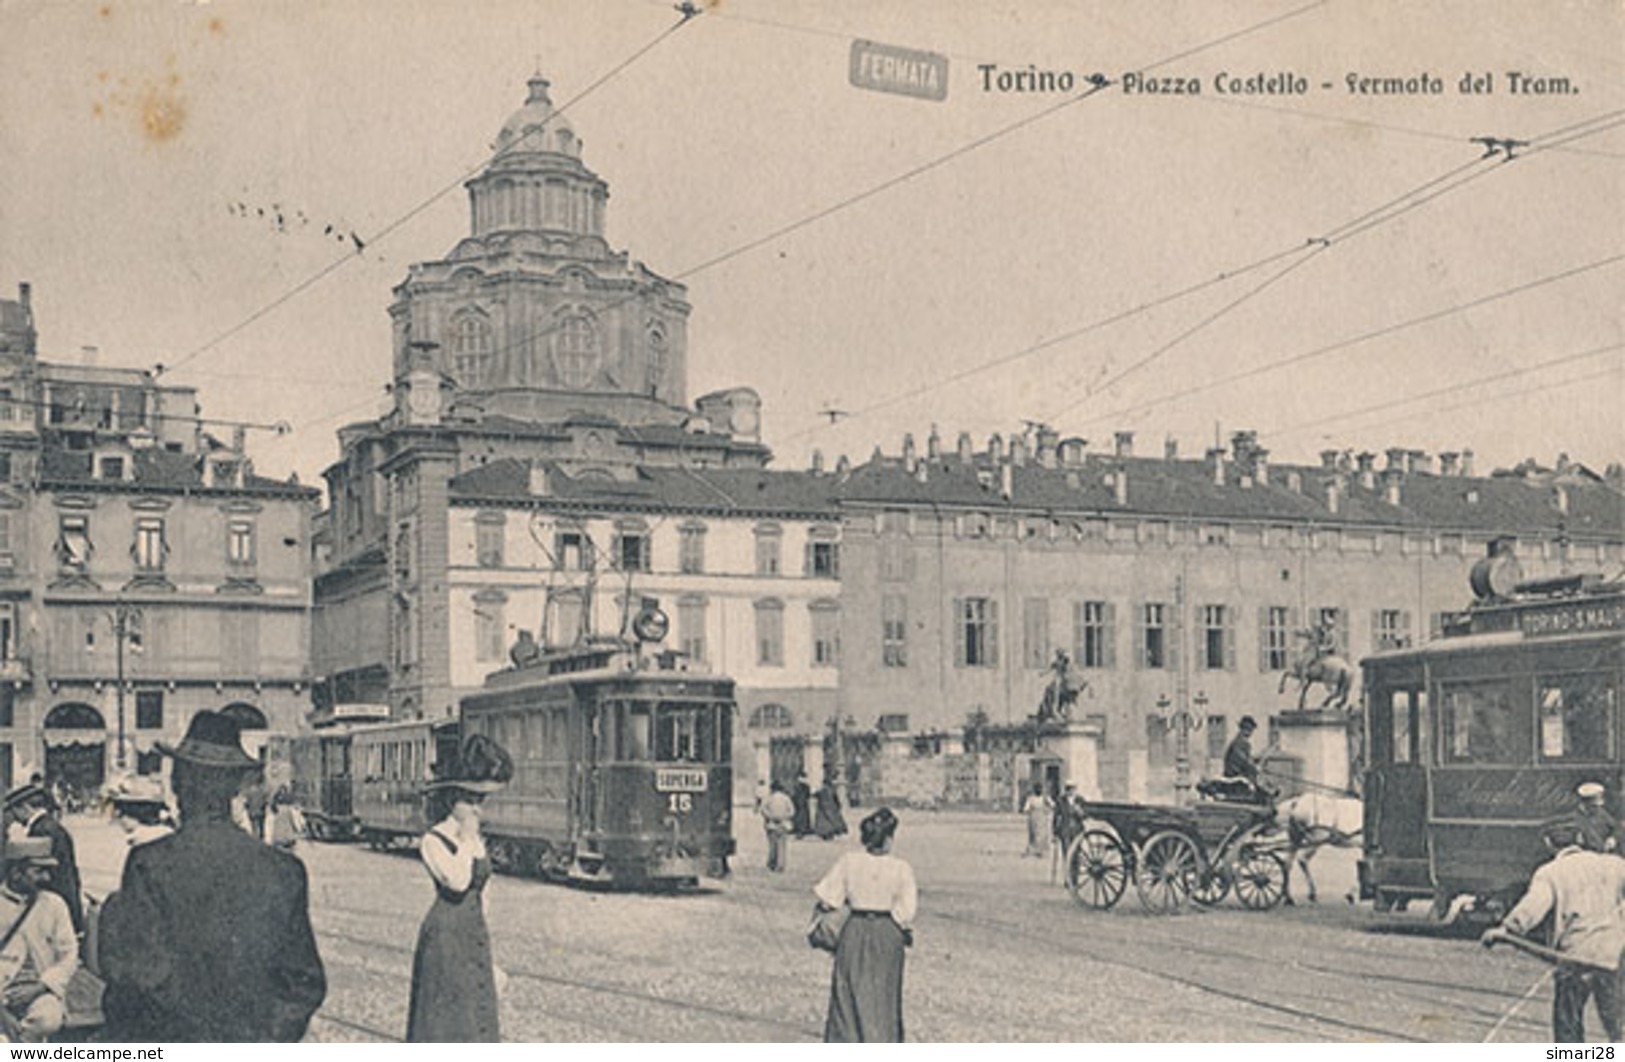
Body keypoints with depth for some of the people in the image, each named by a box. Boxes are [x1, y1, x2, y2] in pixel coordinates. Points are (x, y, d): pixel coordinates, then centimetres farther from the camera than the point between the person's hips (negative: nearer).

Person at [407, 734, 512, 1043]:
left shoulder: (477, 840, 10)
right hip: (444, 938, -7)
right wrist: (466, 838, -17)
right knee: (446, 1025, -4)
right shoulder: (433, 841, -12)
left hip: (475, 939, 7)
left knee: (477, 1023, 8)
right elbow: (458, 882, -28)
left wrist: (488, 956, 17)